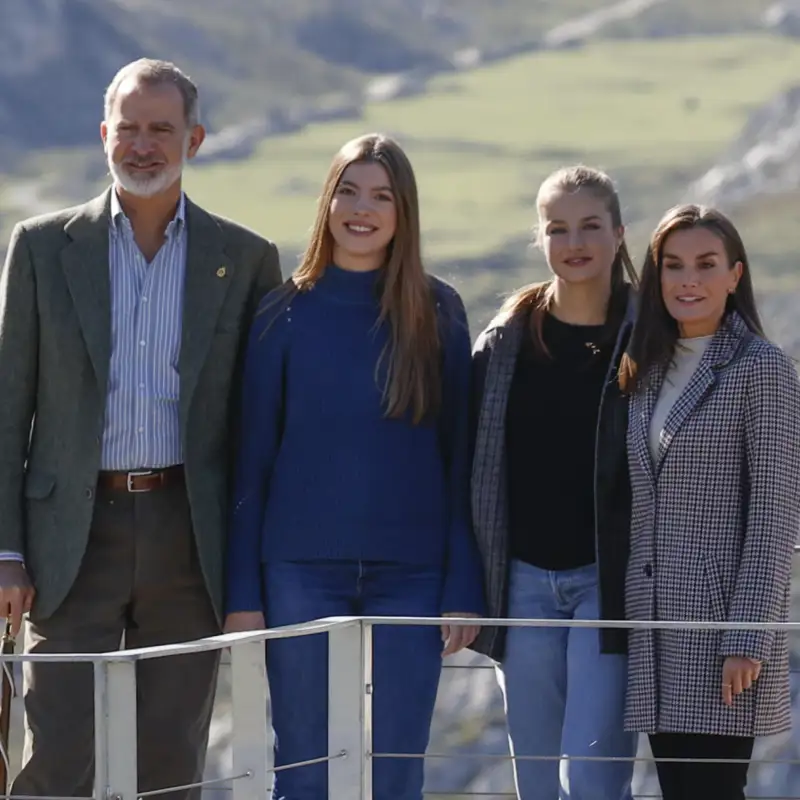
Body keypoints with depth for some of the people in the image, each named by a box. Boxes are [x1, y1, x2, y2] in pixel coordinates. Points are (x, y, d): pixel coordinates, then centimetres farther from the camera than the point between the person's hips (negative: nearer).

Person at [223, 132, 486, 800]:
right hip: (302, 571, 0)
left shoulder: (437, 313, 4)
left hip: (408, 574, 0)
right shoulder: (286, 313, 4)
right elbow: (253, 459, 5)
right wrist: (243, 592, 0)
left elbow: (459, 456, 4)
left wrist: (464, 588, -3)